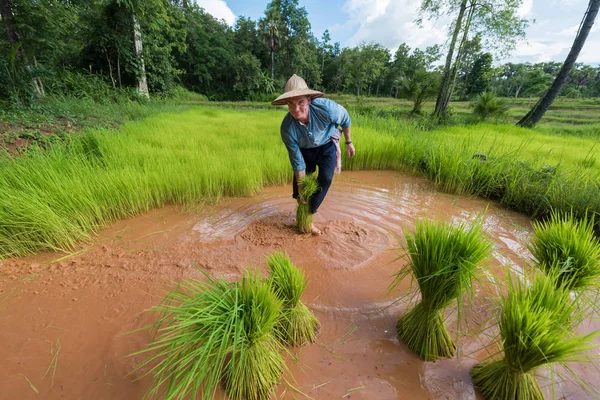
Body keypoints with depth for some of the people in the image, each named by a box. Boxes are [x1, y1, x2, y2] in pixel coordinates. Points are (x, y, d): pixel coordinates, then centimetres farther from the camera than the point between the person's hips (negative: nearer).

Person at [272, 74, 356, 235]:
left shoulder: (325, 108, -36)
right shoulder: (287, 128, -32)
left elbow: (345, 119, -12)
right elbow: (297, 162, -22)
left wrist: (348, 142, 1)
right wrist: (300, 188, -14)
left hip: (326, 145, 0)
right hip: (304, 149, 1)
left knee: (325, 179, -16)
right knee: (299, 181, 0)